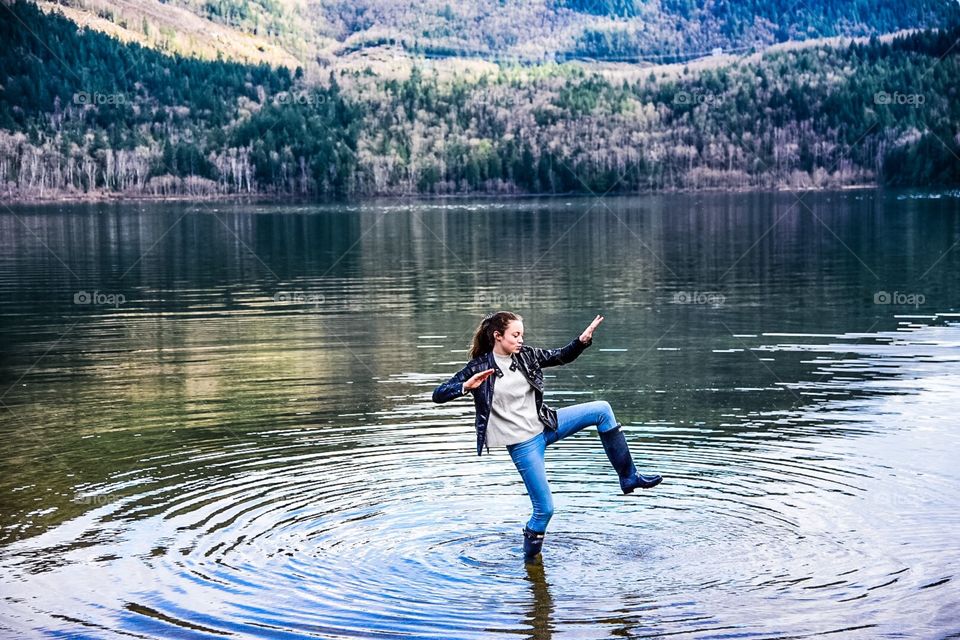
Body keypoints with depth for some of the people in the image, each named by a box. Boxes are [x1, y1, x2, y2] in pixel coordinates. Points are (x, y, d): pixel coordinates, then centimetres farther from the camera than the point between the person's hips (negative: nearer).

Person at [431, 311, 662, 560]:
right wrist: (467, 386, -33)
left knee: (602, 409, -3)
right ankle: (530, 554, 22)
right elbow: (439, 394, -14)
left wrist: (583, 340, -7)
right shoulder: (479, 367, -12)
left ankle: (628, 477, 5)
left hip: (545, 425, 6)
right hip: (522, 443, -6)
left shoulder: (526, 355, 2)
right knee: (544, 508, -7)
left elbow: (562, 356, 12)